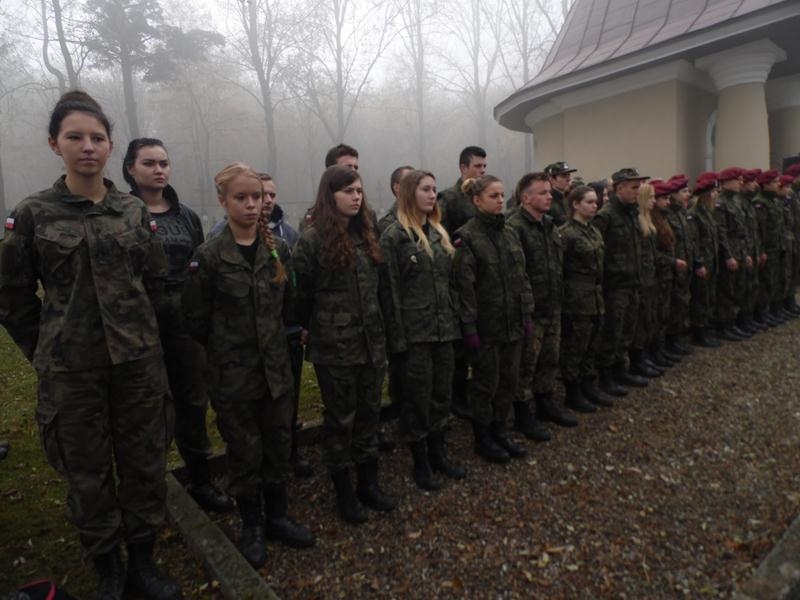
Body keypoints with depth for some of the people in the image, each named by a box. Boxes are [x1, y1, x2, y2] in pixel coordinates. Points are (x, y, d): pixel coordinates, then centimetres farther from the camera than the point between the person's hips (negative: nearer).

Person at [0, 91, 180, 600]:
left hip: (139, 361, 2)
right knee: (88, 472, 11)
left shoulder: (135, 211, 3)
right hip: (72, 370, -1)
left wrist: (138, 331, 10)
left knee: (145, 463, 10)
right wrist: (45, 352, 3)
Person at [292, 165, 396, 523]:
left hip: (372, 342, 6)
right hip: (334, 346, -5)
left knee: (369, 414, 15)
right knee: (340, 418, 8)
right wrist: (315, 329, 4)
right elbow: (302, 295, -6)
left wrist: (381, 326, 10)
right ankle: (343, 491, 26)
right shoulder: (312, 240, -10)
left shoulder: (367, 235, 9)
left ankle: (369, 483, 32)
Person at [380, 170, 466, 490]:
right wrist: (398, 337, -15)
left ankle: (438, 454, 32)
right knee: (418, 398, 5)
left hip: (443, 329, 6)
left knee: (442, 394, 15)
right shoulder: (394, 236, -8)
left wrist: (455, 320, 11)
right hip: (414, 332, -6)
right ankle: (420, 462, 23)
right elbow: (391, 290, -12)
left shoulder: (439, 233, 13)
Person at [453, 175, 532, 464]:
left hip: (512, 322, 7)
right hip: (485, 324, -6)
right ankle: (483, 439, 24)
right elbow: (465, 286, -15)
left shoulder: (510, 233, 10)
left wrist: (527, 314, 8)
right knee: (486, 382, 6)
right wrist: (469, 326, -18)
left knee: (509, 379, 14)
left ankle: (500, 432, 32)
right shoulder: (466, 237, -12)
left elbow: (521, 277, 12)